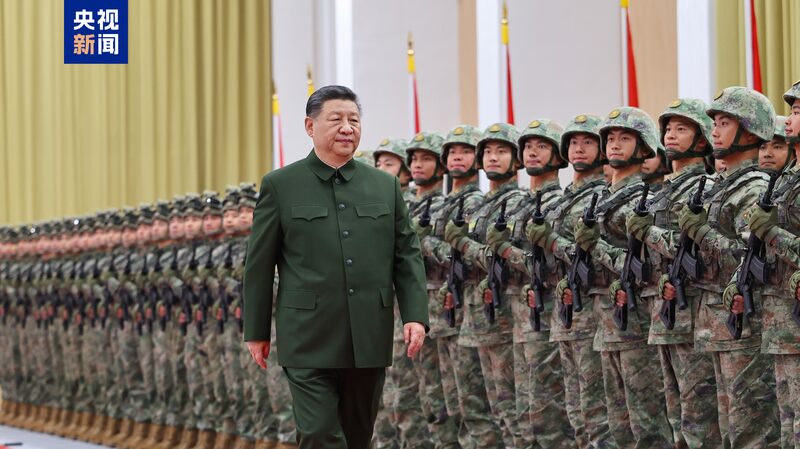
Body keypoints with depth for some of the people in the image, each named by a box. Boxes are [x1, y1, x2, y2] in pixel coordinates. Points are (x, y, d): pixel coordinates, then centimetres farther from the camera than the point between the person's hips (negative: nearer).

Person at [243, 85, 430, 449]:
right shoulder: (280, 186, 1)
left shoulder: (386, 186, 10)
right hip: (309, 341, -3)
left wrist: (416, 315, -4)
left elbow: (407, 255, 9)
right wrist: (256, 332, 4)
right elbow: (259, 264, 4)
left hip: (369, 341, 4)